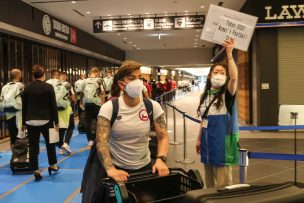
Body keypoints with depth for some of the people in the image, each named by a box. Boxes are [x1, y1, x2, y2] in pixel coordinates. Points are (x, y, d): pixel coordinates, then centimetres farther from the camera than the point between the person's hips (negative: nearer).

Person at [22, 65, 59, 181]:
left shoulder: (27, 88, 2)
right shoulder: (48, 87, -7)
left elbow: (24, 107, 6)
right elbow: (53, 106, -7)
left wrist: (24, 123, 14)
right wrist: (56, 122, -1)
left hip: (31, 121, 2)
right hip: (46, 120, -2)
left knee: (33, 146, 5)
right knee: (50, 143, 17)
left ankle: (36, 170, 4)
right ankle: (53, 165, 27)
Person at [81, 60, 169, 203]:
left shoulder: (152, 106, -6)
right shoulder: (109, 107, -12)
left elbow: (163, 136, -4)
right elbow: (101, 141, -19)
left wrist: (161, 160, -21)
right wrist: (110, 169, -33)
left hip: (143, 168, 2)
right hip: (116, 168, -2)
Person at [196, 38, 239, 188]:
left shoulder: (227, 94, -8)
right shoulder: (205, 95, 8)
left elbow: (234, 78, -30)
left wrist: (229, 54, -35)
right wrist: (199, 139, 13)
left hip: (222, 142, -6)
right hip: (207, 141, 6)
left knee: (222, 182, 2)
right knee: (210, 182, 17)